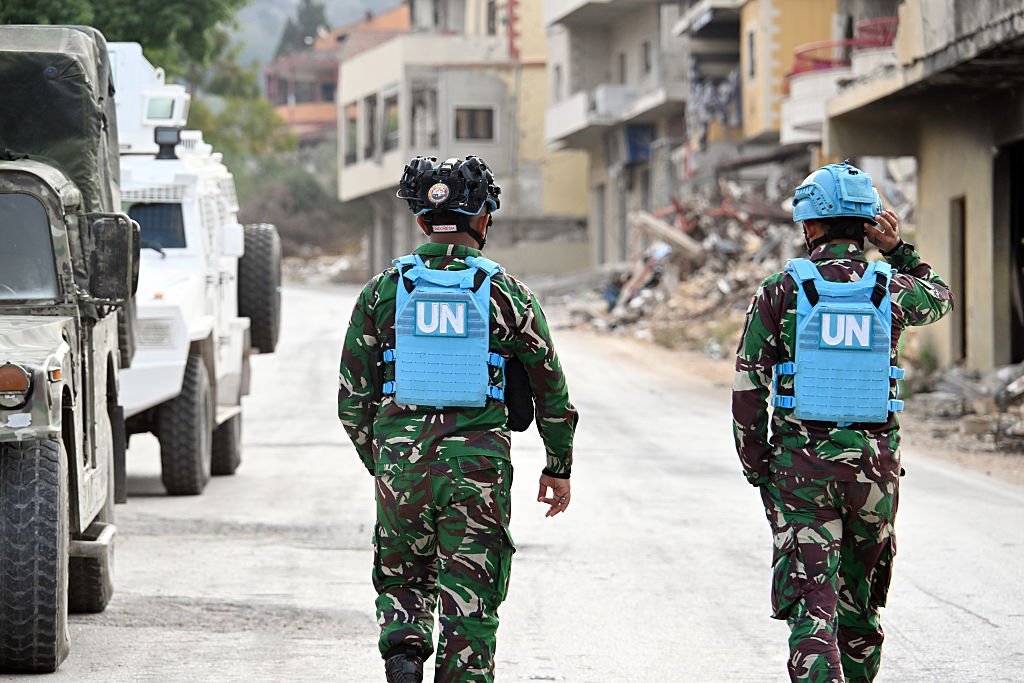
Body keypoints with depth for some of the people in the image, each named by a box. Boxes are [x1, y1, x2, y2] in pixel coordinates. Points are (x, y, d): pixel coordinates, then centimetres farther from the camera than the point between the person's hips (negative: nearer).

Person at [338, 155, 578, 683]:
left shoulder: (383, 290, 4)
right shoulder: (505, 293, 0)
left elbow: (353, 396, 7)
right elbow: (551, 388, 7)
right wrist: (558, 467, 19)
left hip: (400, 462, 1)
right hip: (479, 470, -1)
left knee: (402, 581, 17)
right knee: (470, 600, 6)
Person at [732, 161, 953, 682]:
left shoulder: (780, 292, -5)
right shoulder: (892, 289, -1)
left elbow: (748, 387, -4)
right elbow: (940, 298, 25)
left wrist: (756, 465, 6)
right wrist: (898, 251, 15)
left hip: (800, 466, -2)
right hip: (874, 464, 2)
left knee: (812, 604, -4)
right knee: (859, 600, 18)